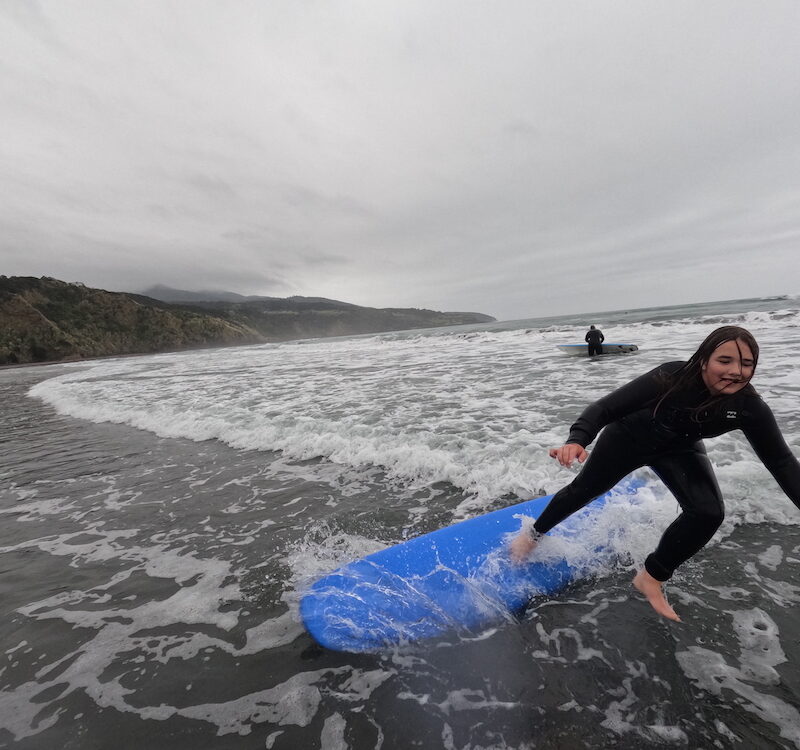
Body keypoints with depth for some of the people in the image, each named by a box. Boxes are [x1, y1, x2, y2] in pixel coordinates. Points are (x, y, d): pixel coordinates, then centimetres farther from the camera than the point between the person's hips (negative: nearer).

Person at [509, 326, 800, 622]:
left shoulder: (749, 407, -24)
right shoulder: (671, 378, -37)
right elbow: (606, 407, -39)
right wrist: (577, 440, -55)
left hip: (680, 450, 4)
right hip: (628, 437, -3)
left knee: (709, 513, -15)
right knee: (583, 490, 7)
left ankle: (651, 578, 7)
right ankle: (533, 534, 33)